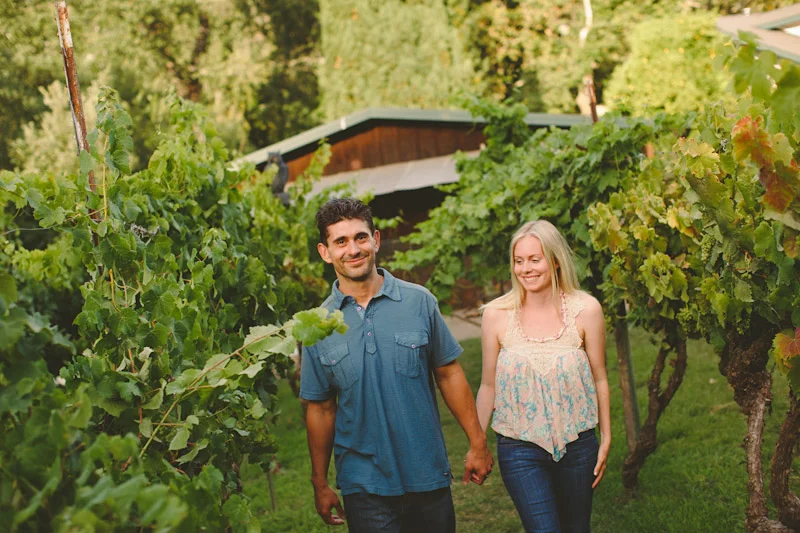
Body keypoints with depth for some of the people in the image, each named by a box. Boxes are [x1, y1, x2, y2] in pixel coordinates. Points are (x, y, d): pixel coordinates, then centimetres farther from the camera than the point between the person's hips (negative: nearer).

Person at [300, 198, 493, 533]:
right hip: (364, 487, 0)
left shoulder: (419, 301, -3)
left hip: (429, 477, 1)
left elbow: (448, 374, 2)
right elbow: (320, 408, 3)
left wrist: (477, 443, 2)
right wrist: (320, 484, 6)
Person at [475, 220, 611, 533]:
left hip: (576, 442, 2)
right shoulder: (496, 314, -7)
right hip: (519, 446, -1)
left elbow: (599, 379, 3)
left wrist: (606, 439, 5)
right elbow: (488, 386, 2)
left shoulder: (586, 310, -6)